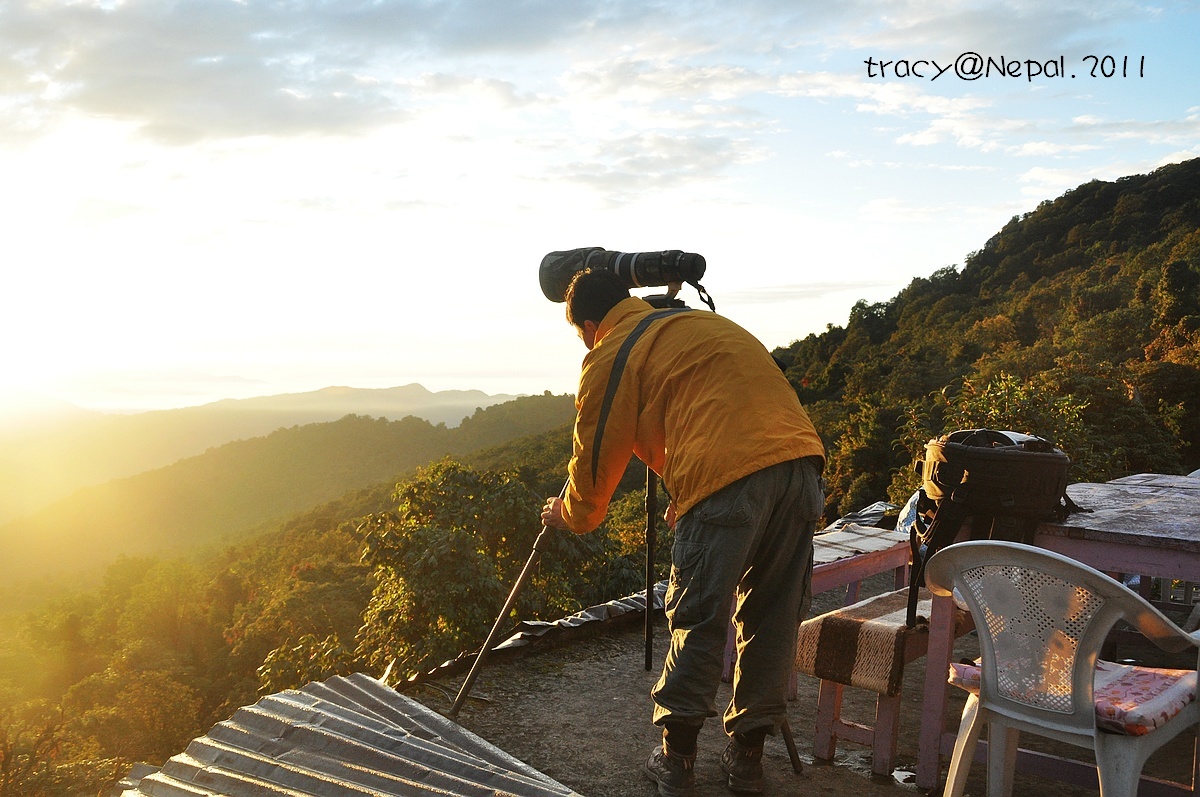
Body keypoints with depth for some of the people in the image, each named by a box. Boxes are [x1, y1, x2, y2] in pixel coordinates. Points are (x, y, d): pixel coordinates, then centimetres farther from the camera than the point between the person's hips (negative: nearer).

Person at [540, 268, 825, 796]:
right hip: (801, 458, 7)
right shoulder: (702, 322, 31)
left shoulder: (610, 357, 8)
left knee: (698, 620, 6)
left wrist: (570, 516, 34)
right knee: (772, 618, 14)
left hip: (728, 476, -7)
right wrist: (687, 498, 48)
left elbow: (596, 458, 14)